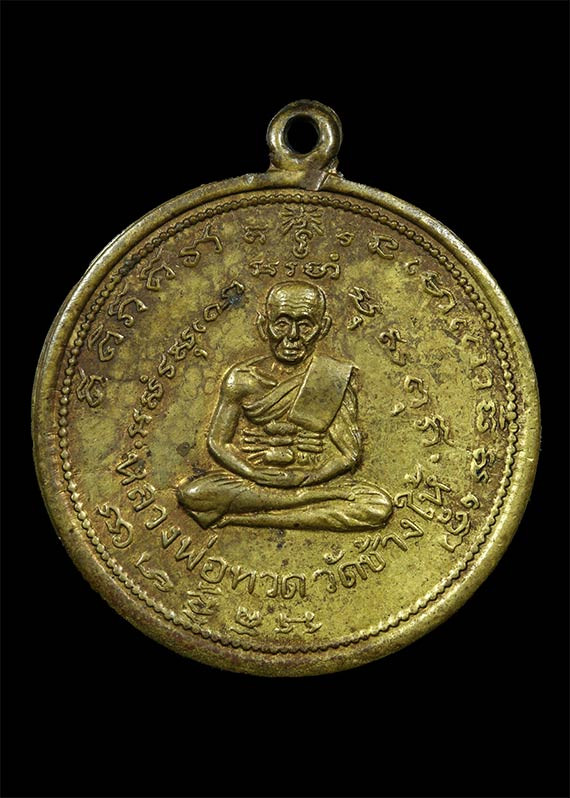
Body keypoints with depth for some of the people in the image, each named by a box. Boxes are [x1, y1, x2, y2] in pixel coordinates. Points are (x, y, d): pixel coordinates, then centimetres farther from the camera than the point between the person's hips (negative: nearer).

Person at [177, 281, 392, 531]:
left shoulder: (336, 379, 1)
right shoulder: (242, 379, 2)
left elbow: (349, 454, -1)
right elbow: (217, 442, 2)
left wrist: (305, 478, -17)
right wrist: (255, 474, -15)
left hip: (313, 480, 0)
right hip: (252, 480, 0)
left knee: (378, 507, -27)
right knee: (190, 494, -28)